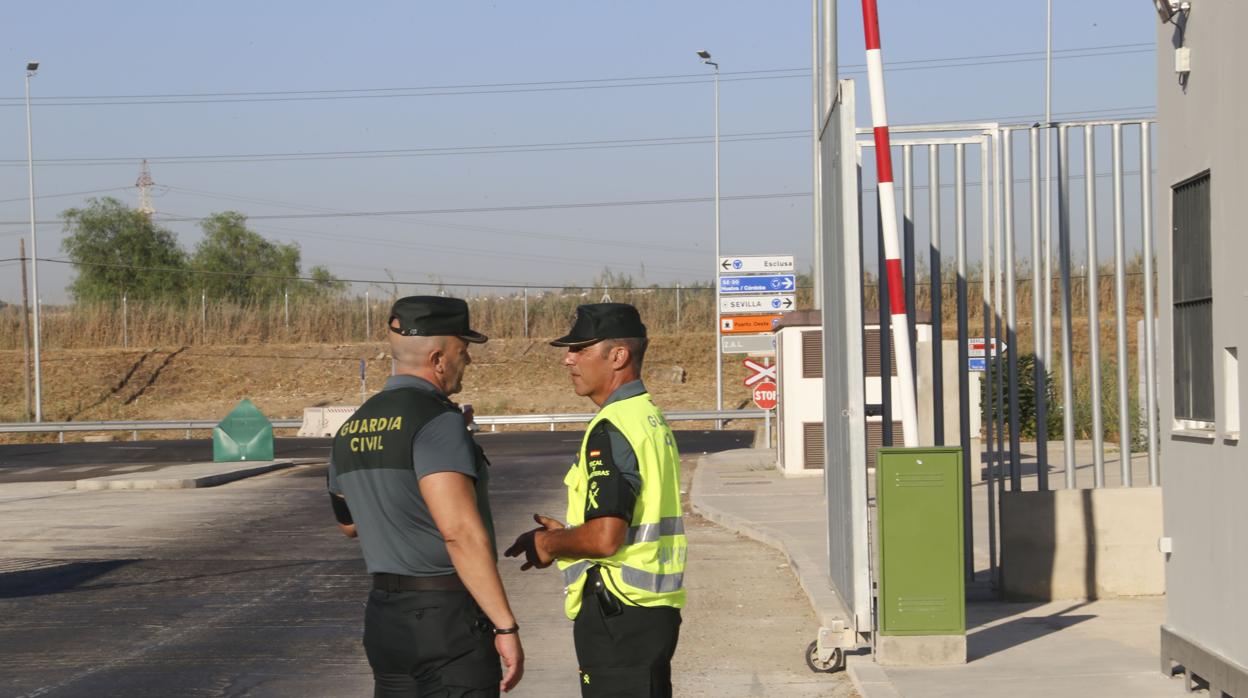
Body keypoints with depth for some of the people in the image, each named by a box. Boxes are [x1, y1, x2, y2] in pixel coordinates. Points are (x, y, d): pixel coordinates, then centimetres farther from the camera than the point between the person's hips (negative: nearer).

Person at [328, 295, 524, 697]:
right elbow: (461, 531, -26)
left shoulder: (353, 428, 9)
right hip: (450, 618, -8)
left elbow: (349, 523, 25)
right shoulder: (436, 421, -16)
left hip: (385, 615, 8)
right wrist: (505, 627, -25)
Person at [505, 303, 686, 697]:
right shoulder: (652, 418, 14)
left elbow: (604, 538, -24)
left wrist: (549, 544, -6)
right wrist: (565, 534, 15)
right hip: (655, 608, 10)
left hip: (618, 615, -10)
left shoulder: (611, 430, -17)